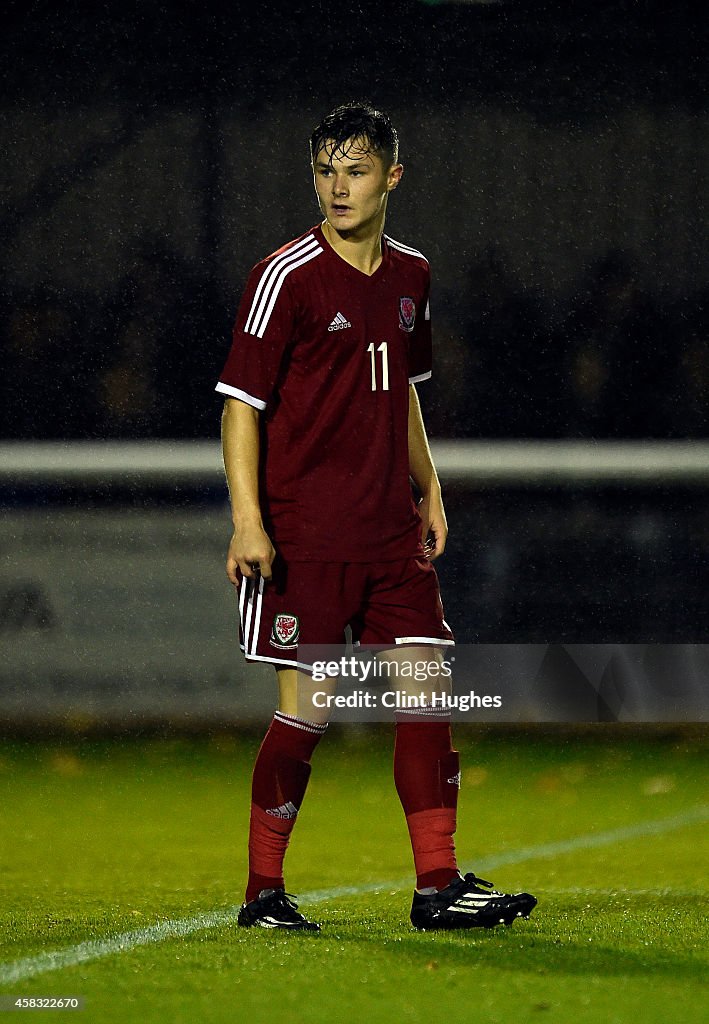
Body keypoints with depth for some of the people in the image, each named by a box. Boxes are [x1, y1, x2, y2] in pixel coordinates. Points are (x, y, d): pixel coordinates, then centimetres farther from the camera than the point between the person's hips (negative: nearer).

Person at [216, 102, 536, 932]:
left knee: (426, 692, 1)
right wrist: (247, 518, -17)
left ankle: (436, 886, 5)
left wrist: (429, 490, 20)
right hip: (304, 536, -6)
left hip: (393, 534, 6)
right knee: (307, 709, -4)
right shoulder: (286, 277, -9)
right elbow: (240, 402, -10)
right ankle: (262, 890, 8)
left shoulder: (410, 276, 11)